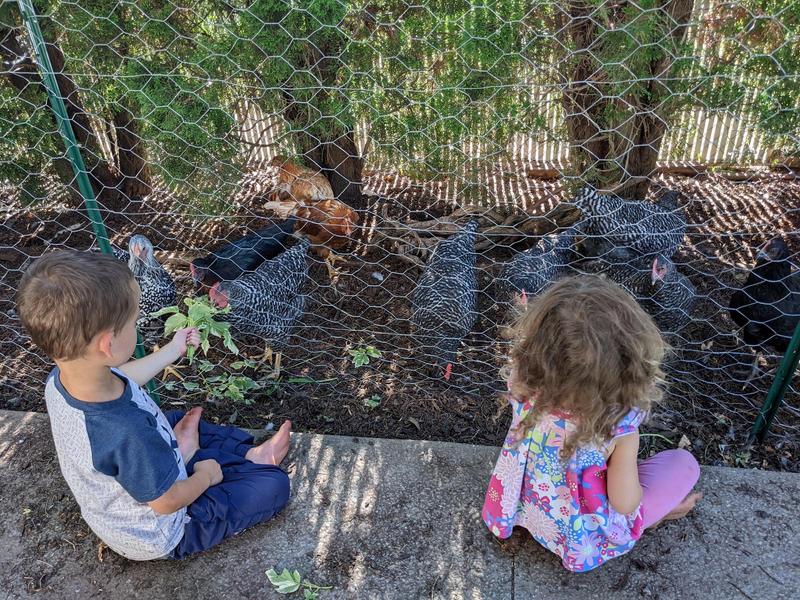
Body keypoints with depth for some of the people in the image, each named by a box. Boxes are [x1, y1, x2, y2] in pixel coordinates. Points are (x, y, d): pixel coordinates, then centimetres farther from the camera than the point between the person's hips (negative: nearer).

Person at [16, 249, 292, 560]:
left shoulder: (60, 378, -21)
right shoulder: (126, 434, -45)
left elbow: (119, 381, 3)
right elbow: (167, 502, -28)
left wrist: (173, 351, 12)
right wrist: (206, 476, -8)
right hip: (158, 539, -7)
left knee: (181, 421, 25)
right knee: (275, 484, -4)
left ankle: (247, 453, 23)